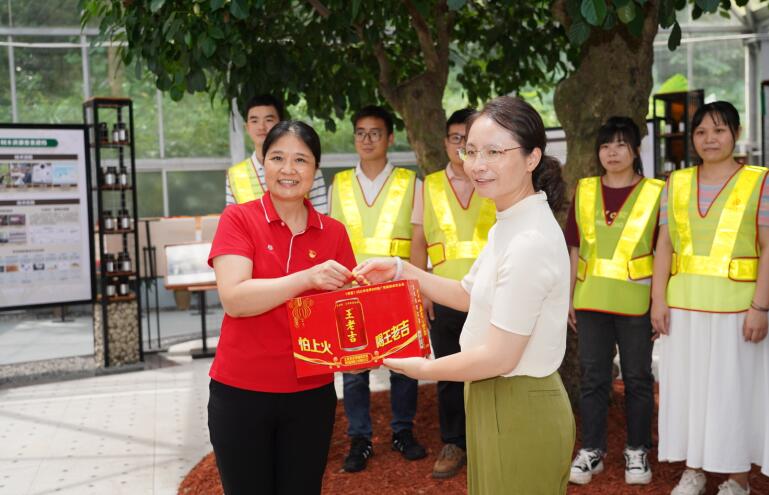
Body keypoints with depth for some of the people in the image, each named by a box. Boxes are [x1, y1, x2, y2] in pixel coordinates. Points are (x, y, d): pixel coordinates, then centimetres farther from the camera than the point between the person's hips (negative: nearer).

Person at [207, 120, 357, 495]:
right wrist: (307, 278, -31)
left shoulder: (333, 232, 2)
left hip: (311, 394, 3)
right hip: (241, 393, -2)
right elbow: (233, 299, -20)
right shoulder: (238, 219, -7)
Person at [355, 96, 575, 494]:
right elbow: (470, 294, 17)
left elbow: (499, 357, -24)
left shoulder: (530, 241, -26)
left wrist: (424, 369, -10)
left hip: (519, 412, -9)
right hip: (498, 402, 9)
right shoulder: (508, 225, 6)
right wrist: (402, 271, 7)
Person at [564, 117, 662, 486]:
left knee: (637, 378, 8)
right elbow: (575, 249, 9)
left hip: (636, 302, -2)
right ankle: (592, 450, 19)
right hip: (591, 300, 3)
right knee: (592, 377, 8)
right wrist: (569, 297, 6)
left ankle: (637, 451, 22)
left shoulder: (655, 192, -1)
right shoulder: (584, 191, 7)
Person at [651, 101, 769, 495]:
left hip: (736, 306, -3)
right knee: (687, 385, 9)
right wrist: (658, 300, 1)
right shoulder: (677, 183, 9)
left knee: (736, 389, 4)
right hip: (683, 305, 4)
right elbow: (664, 245, 7)